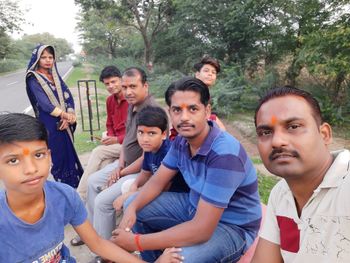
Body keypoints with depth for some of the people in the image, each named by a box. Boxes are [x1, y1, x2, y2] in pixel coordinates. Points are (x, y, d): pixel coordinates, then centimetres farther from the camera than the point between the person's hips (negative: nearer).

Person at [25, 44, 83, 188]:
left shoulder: (55, 76, 14)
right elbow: (44, 103, -13)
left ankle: (72, 184, 22)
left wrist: (68, 117, -12)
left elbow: (68, 96, 4)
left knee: (68, 153, 9)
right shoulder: (33, 79, -3)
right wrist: (66, 115, -18)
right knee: (56, 155, -2)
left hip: (64, 123, 5)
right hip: (49, 125, -5)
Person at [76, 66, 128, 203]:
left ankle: (80, 198, -8)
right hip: (116, 144, 7)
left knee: (98, 152, -19)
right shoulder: (110, 100, 10)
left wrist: (117, 140, -16)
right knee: (103, 165, -19)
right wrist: (110, 138, 0)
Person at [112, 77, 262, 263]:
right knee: (133, 206, 4)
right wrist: (132, 208, -16)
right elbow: (157, 181, 3)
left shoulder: (224, 154, -33)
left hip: (233, 227, -7)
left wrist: (137, 242, -29)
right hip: (196, 207, 7)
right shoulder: (182, 139, -7)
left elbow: (201, 230, -34)